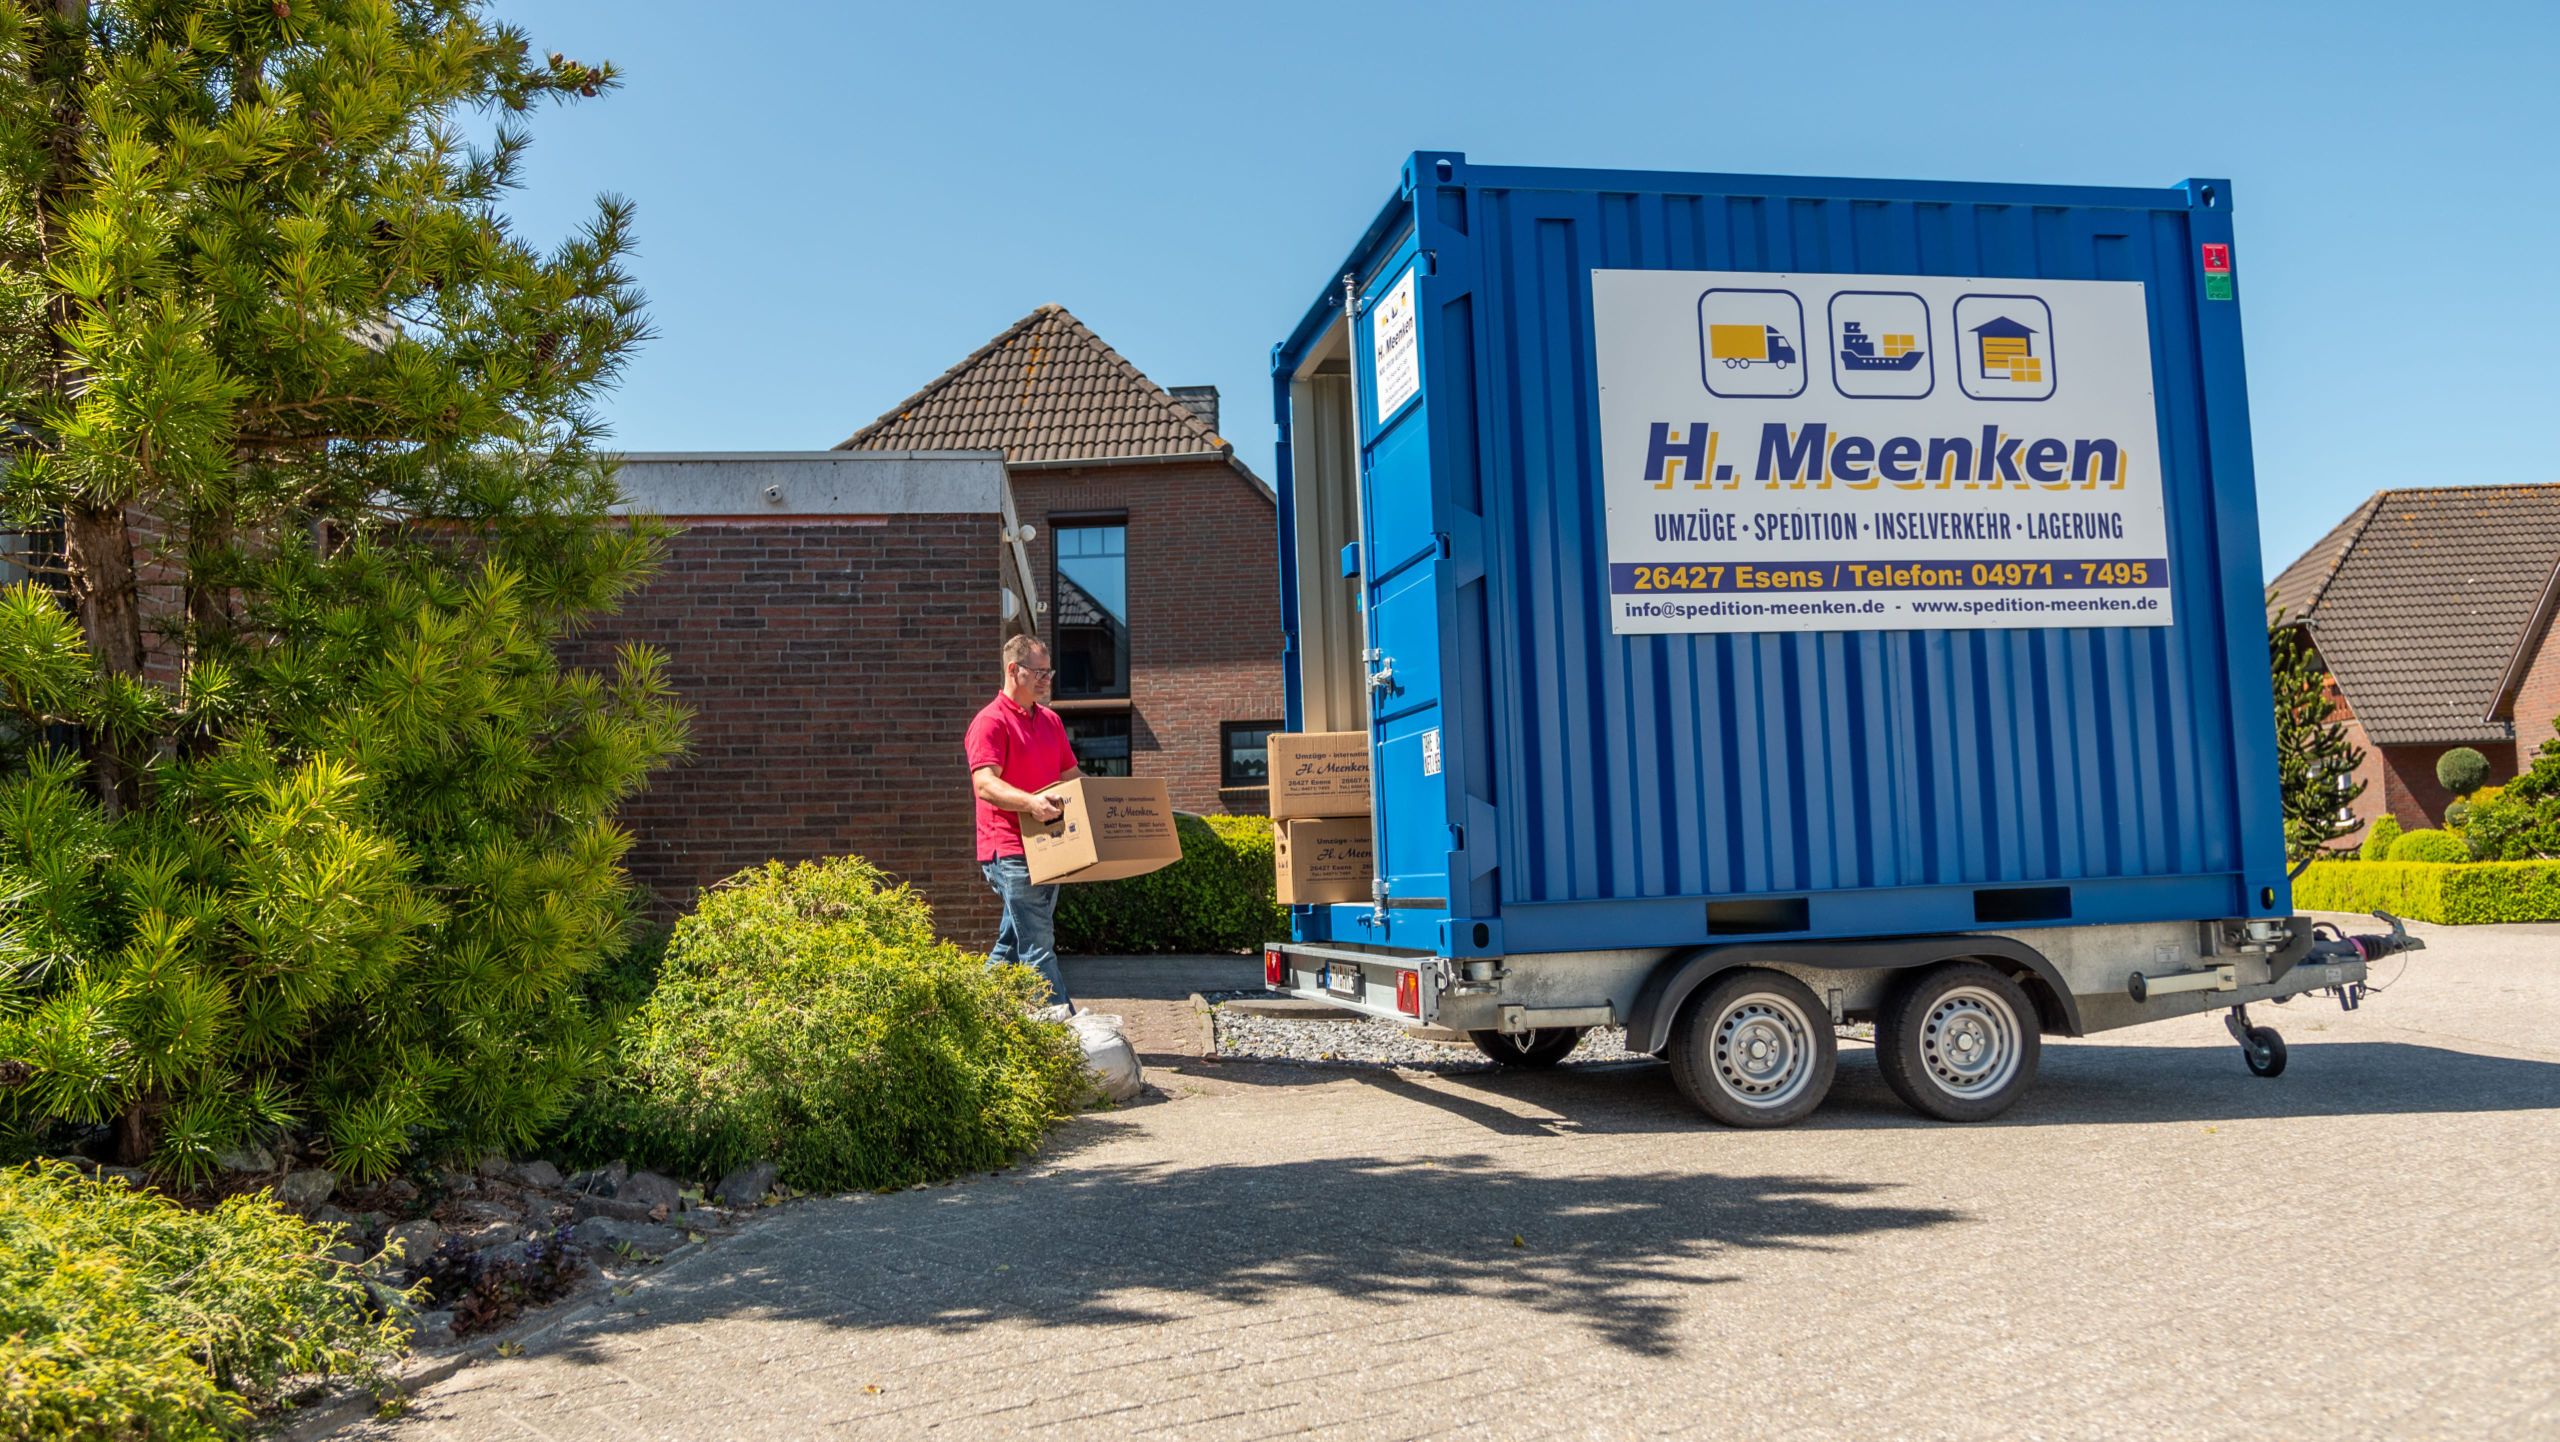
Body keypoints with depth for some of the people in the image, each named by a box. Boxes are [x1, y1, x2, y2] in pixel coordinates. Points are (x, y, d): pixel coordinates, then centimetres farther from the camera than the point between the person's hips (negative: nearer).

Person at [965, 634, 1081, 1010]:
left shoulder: (1050, 720, 18)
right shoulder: (991, 722, -8)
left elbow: (1071, 775, 24)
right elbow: (985, 784, -20)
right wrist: (1030, 802, -36)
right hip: (1010, 850, -8)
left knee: (1013, 945, 13)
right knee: (1038, 947, -9)